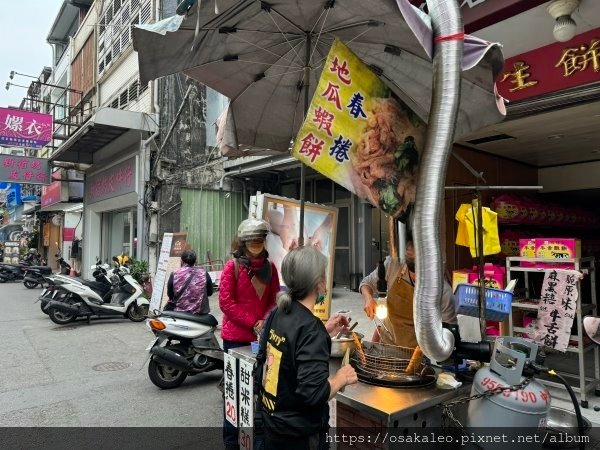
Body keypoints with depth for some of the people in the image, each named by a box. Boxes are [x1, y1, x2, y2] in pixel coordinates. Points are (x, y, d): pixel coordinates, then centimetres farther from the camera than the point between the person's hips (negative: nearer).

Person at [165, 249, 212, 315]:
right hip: (200, 313, 0)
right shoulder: (204, 274, -6)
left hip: (179, 311, 0)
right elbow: (210, 292, 4)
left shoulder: (174, 275, -8)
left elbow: (170, 295, 1)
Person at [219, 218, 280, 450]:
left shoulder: (270, 267, 6)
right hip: (236, 336, -4)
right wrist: (254, 324, -15)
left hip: (263, 335, 4)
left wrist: (266, 322, -9)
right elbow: (225, 303, -12)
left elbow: (274, 299, 9)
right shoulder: (232, 266, -8)